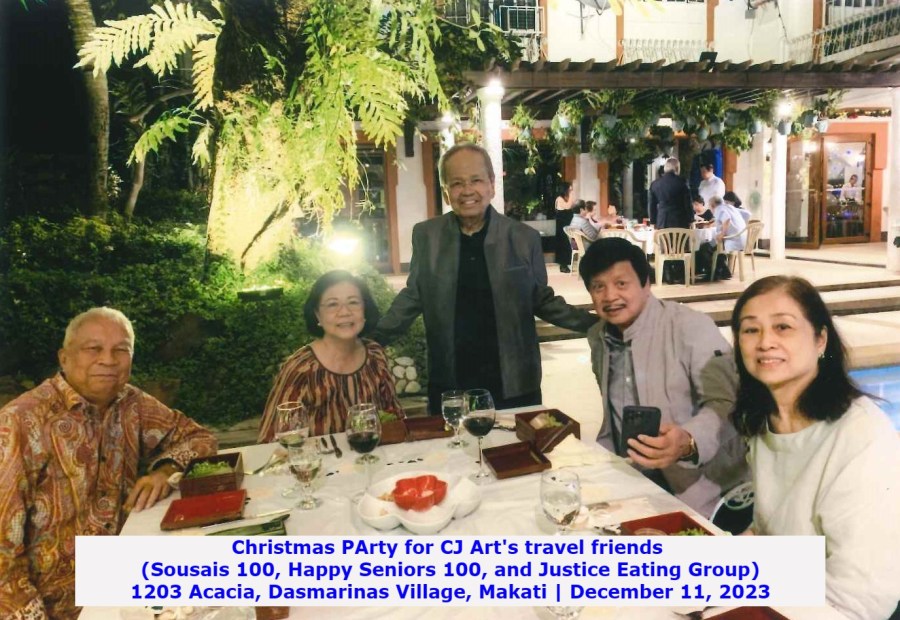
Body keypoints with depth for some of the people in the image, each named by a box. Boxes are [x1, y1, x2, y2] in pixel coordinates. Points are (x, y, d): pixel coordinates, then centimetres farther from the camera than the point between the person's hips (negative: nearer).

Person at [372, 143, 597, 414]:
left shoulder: (524, 237, -1)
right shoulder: (425, 235, 1)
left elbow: (542, 300, 7)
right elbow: (413, 297, 10)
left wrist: (594, 323, -3)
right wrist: (373, 338, 4)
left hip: (514, 385, 0)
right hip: (449, 386, 1)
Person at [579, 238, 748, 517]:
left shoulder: (692, 326, -13)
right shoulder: (597, 337, 5)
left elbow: (728, 403, -20)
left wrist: (687, 443, -37)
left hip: (698, 492, -6)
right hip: (631, 482, 6)